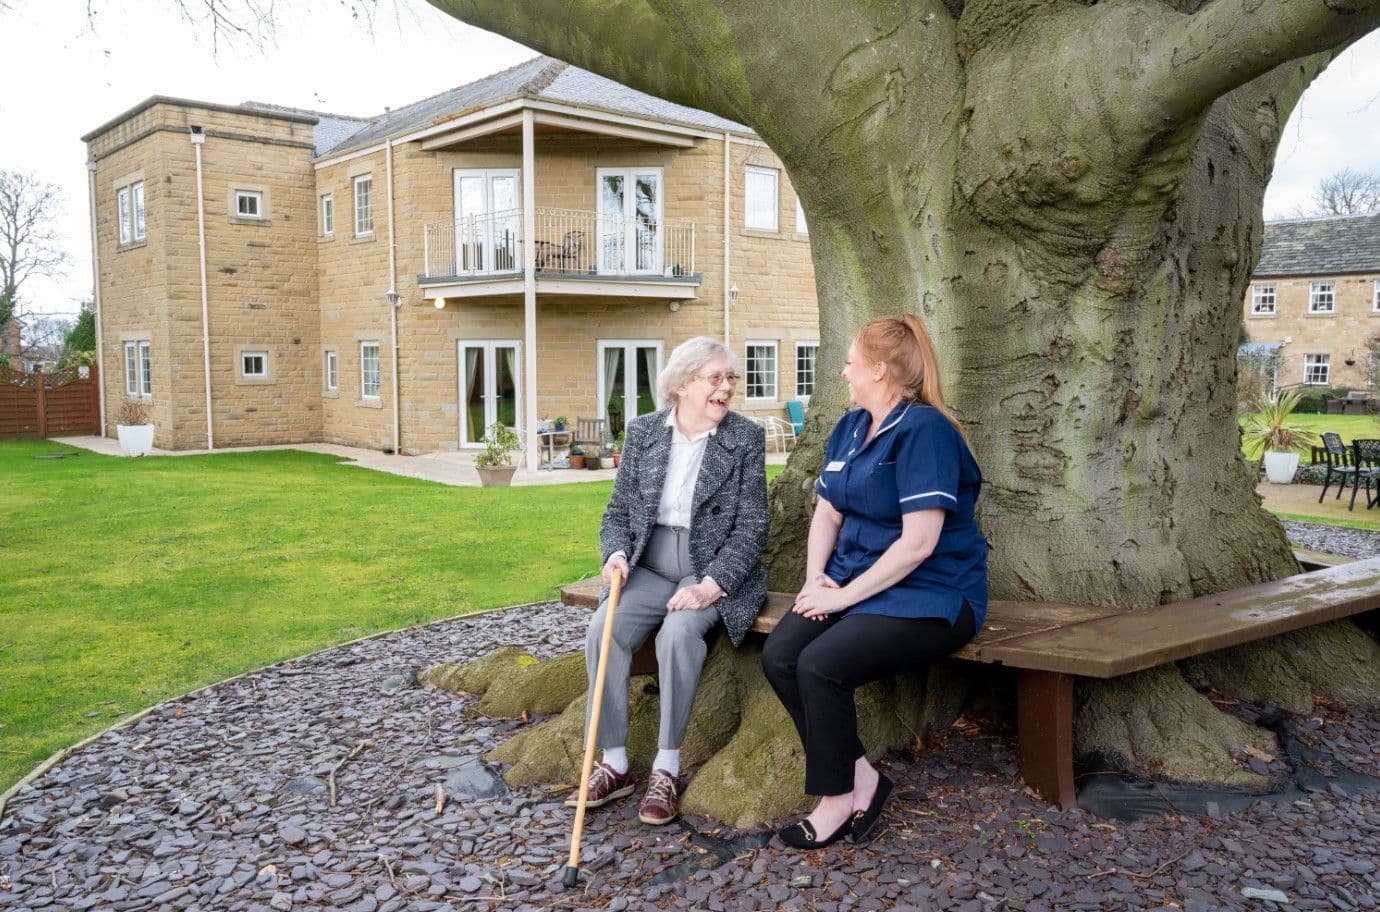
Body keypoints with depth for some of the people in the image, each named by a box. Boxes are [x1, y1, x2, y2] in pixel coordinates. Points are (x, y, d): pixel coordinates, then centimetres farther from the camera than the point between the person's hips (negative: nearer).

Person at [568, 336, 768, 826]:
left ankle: (667, 769, -17)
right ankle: (614, 765, -9)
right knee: (603, 629, -23)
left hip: (717, 571, -3)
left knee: (678, 633, -32)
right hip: (650, 569, 3)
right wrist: (616, 554, -12)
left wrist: (710, 585, -20)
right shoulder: (642, 431, 6)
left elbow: (751, 526, -7)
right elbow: (618, 511, 10)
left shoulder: (746, 438, -3)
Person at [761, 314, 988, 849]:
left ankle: (838, 798, -4)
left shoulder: (924, 430, -16)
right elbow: (828, 512, 14)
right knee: (778, 655, -16)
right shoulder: (850, 427, 11)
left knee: (821, 664, -27)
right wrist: (816, 578, -3)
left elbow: (918, 543, -21)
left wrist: (845, 596, -18)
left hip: (929, 594, -8)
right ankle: (861, 777, -2)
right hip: (855, 580, 8)